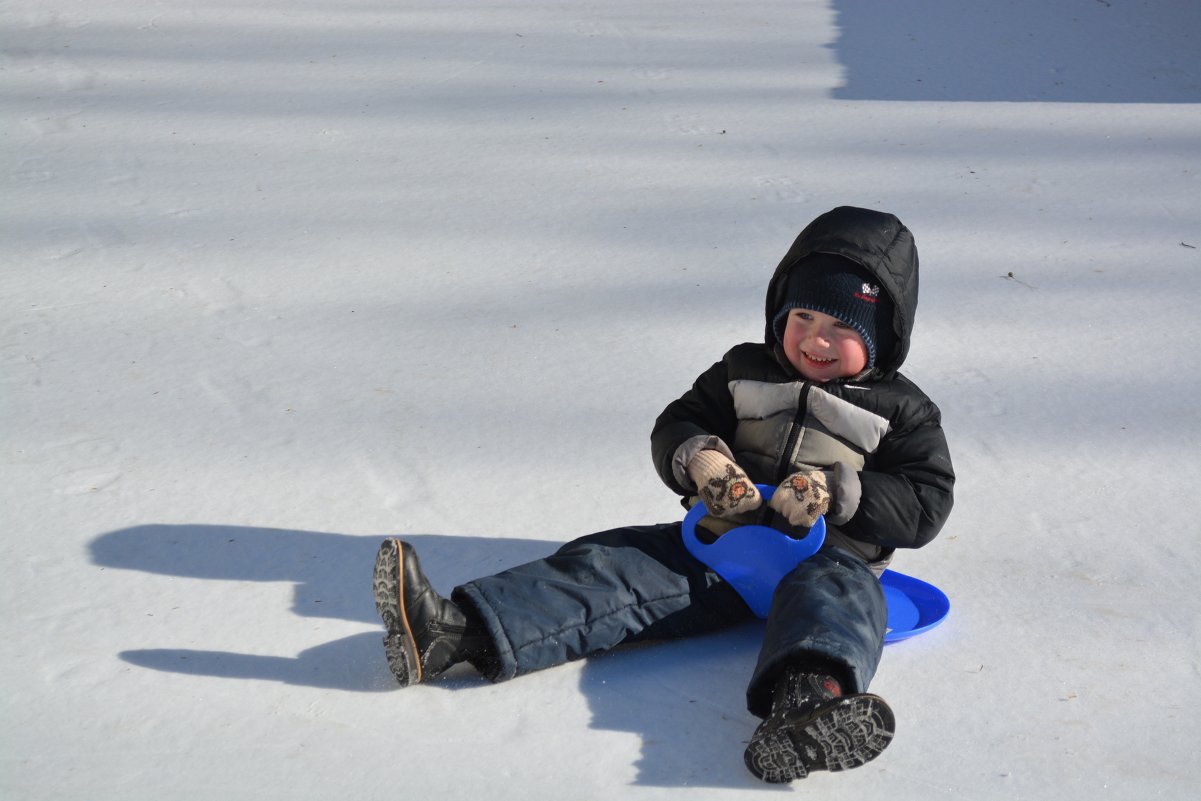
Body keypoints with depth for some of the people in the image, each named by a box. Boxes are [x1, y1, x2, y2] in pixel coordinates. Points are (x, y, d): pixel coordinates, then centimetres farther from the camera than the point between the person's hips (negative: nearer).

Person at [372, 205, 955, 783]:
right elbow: (674, 427, 14)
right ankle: (459, 633, -30)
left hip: (829, 557, -3)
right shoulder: (743, 373, 14)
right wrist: (701, 459, -10)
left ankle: (809, 695, -73)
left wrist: (837, 491, -17)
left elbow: (926, 504, -3)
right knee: (613, 566, -15)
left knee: (834, 595, -38)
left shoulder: (902, 411, 4)